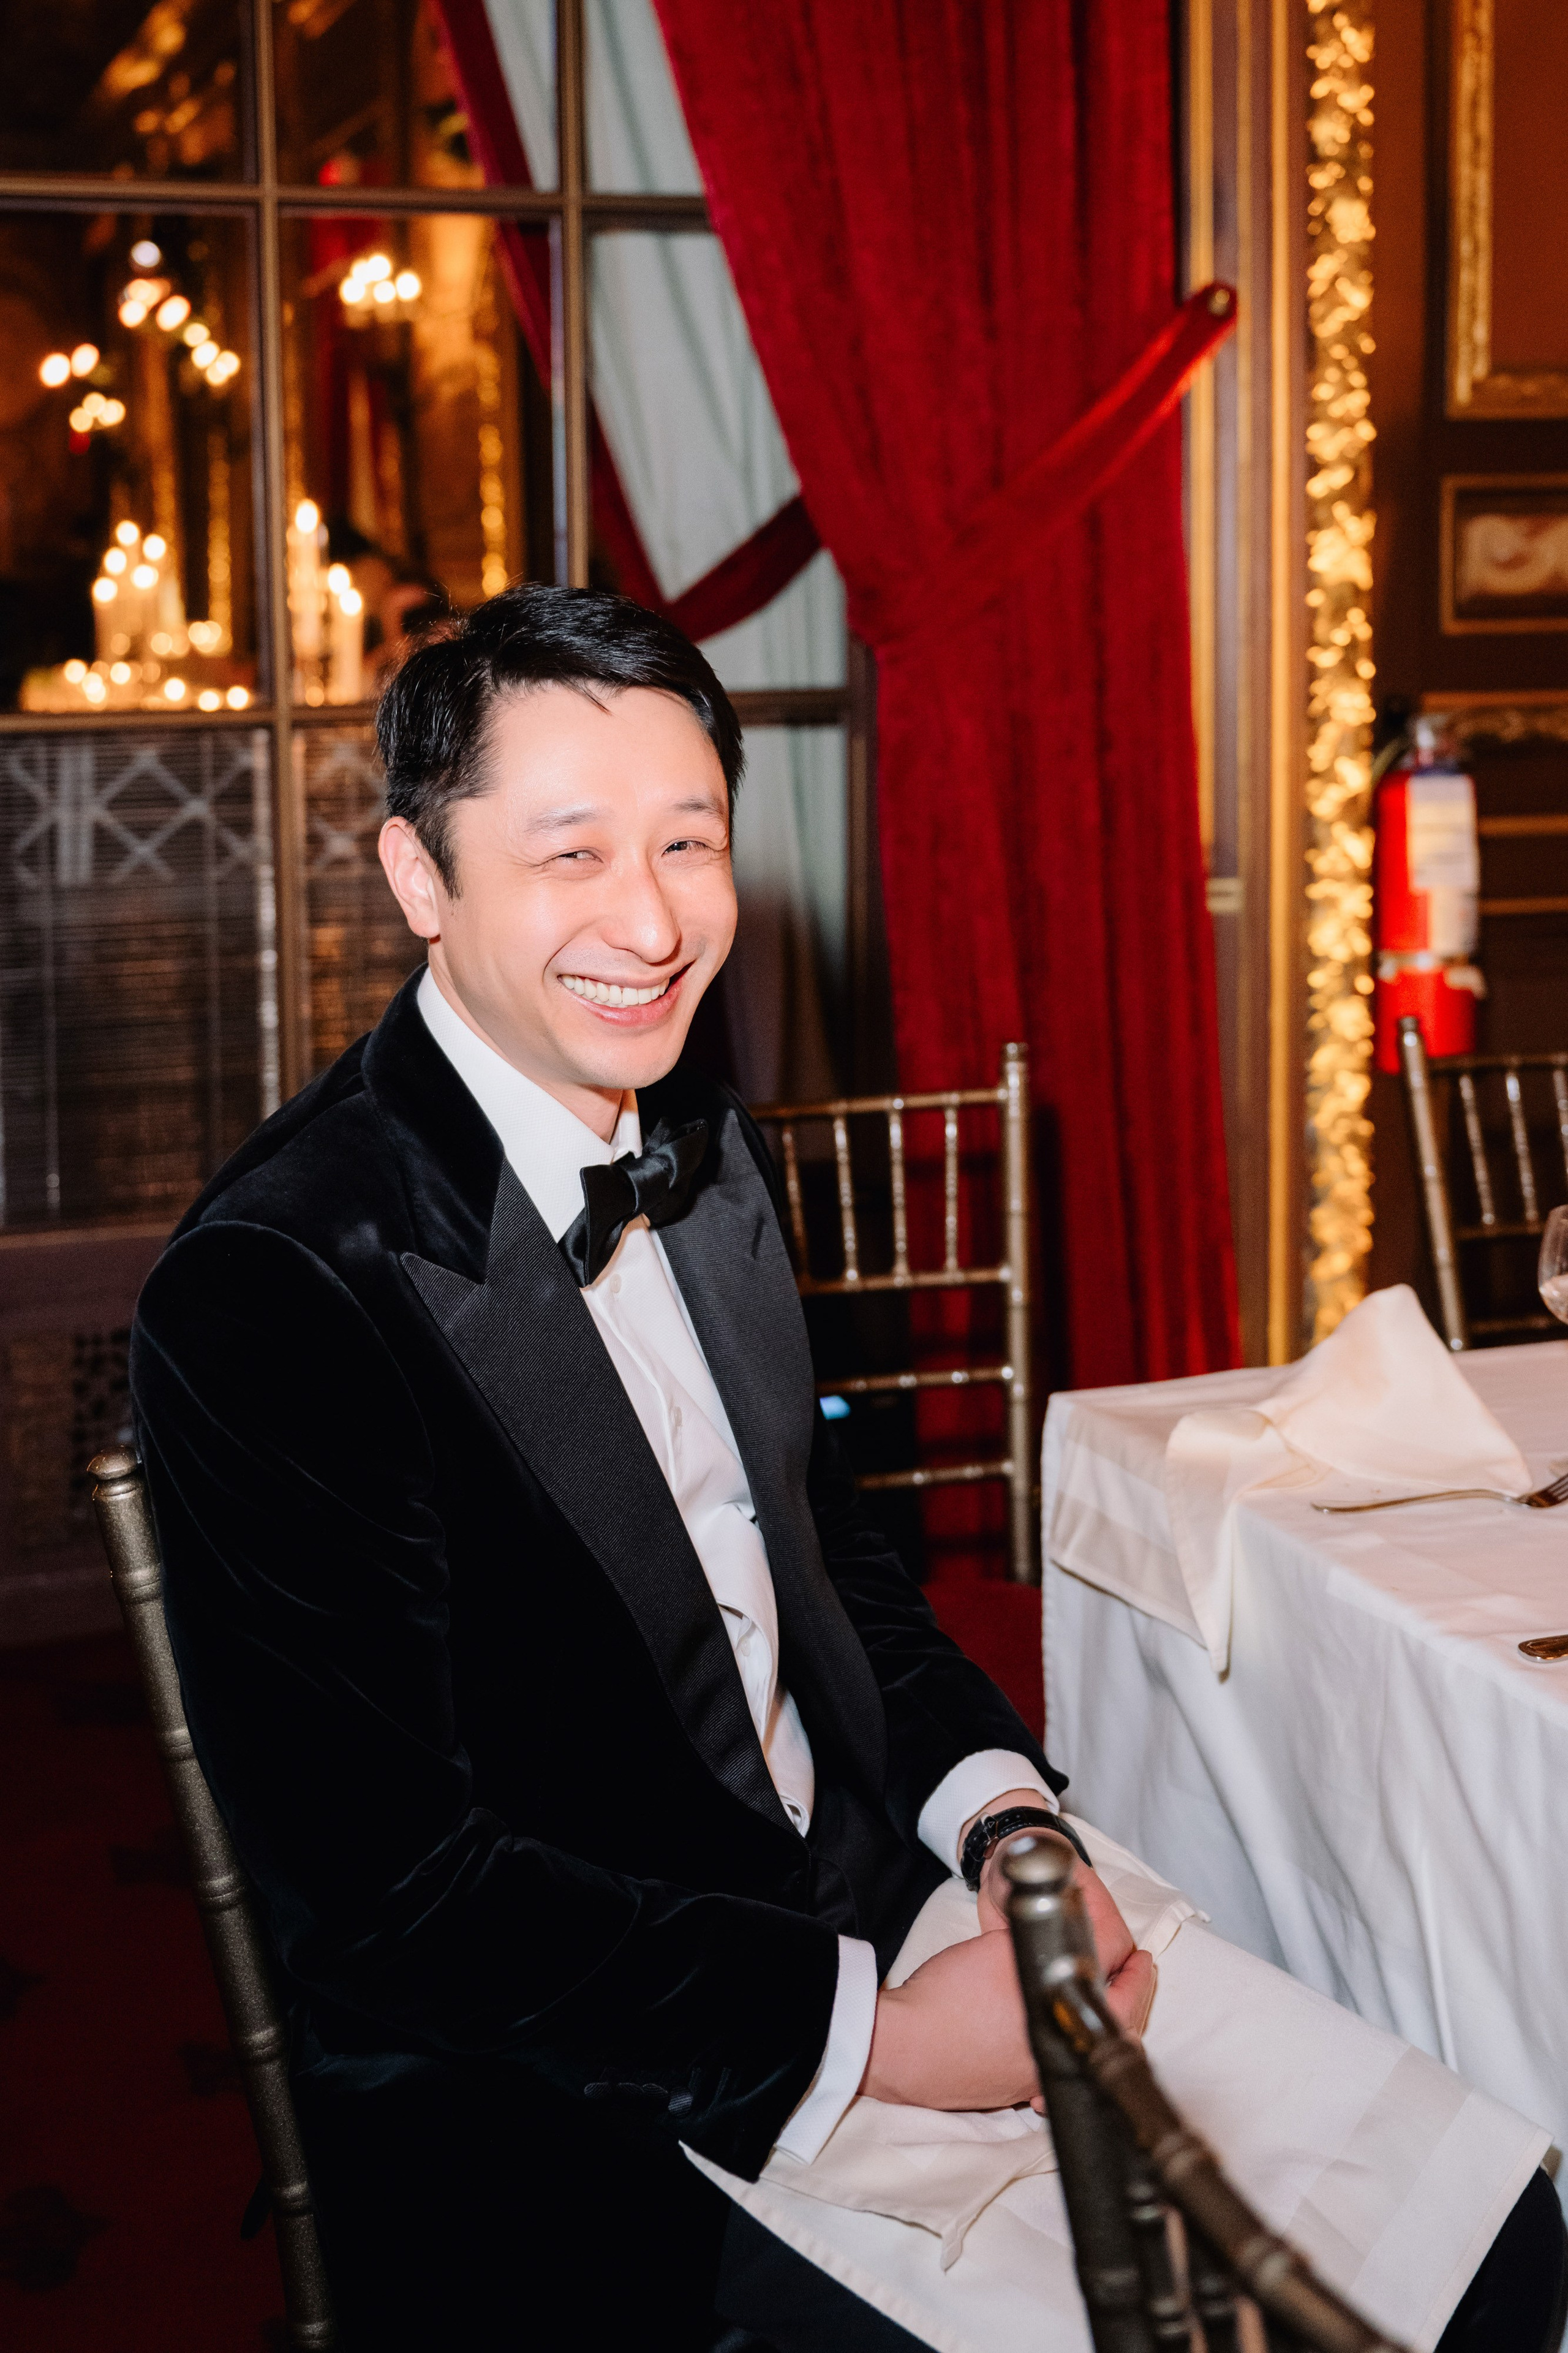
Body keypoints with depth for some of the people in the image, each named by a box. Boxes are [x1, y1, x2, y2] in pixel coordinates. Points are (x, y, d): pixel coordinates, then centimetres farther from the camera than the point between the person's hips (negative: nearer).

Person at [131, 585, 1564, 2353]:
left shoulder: (705, 1155, 6)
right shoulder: (272, 1284, -21)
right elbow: (389, 1878, -21)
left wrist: (1000, 1811, -3)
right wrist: (869, 2037, -22)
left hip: (875, 1930, 7)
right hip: (562, 2159, -7)